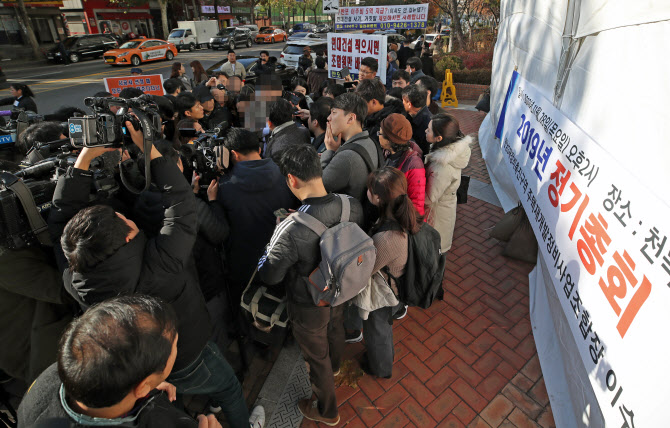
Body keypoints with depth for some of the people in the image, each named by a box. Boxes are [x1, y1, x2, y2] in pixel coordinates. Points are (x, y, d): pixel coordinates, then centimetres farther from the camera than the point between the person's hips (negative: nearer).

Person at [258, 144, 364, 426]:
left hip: (309, 307, -5)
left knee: (317, 357, 22)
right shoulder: (353, 206, -23)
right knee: (335, 330, 35)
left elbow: (269, 275, -25)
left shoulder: (291, 230, -40)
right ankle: (334, 366, 70)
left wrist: (273, 242, -9)